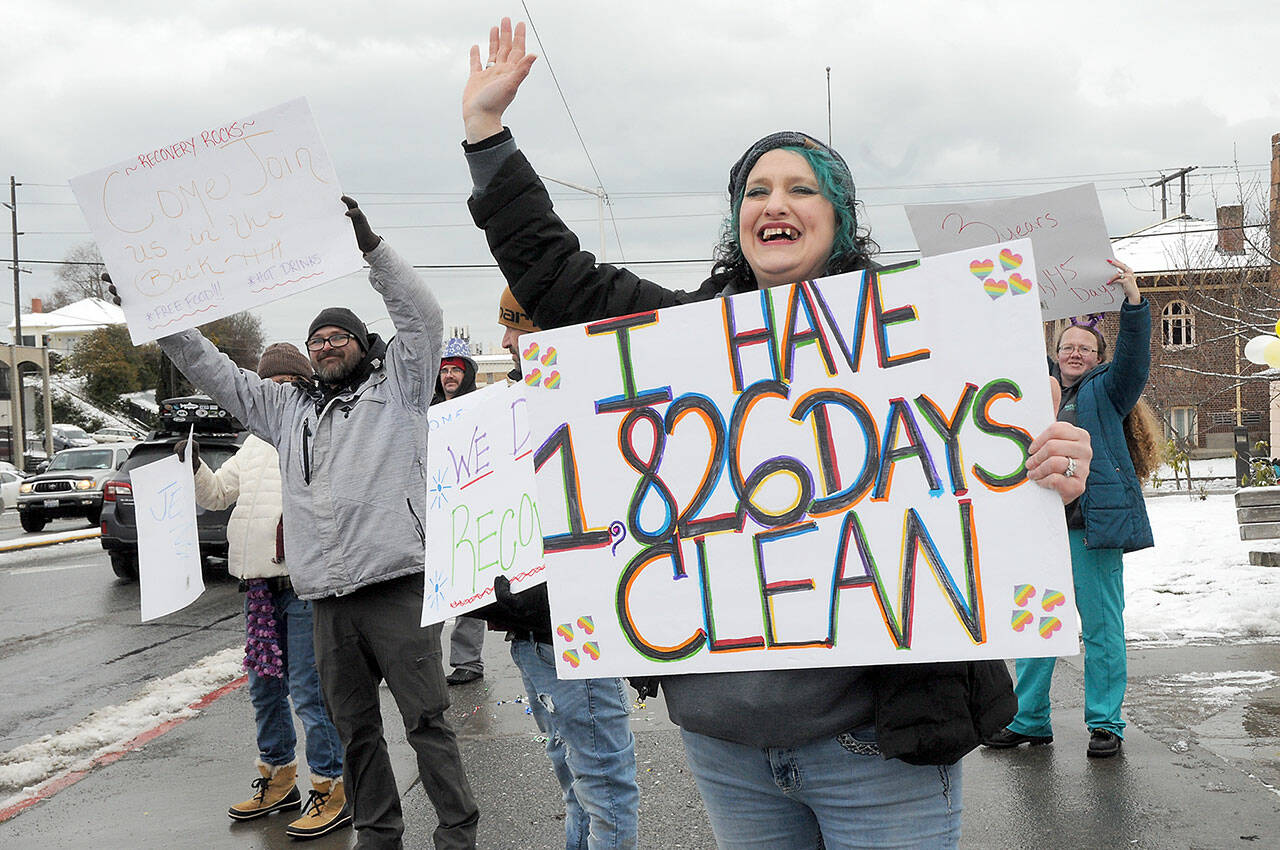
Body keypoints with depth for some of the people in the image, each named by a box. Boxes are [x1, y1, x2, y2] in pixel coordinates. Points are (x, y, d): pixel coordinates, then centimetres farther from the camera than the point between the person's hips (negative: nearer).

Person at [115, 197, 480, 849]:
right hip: (327, 598, 5)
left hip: (396, 586, -5)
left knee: (426, 718, -2)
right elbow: (215, 374, 24)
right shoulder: (288, 407, 21)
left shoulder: (395, 385, 9)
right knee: (355, 728, 13)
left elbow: (423, 317, -4)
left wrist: (371, 246, -9)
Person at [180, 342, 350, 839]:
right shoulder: (255, 444, 19)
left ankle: (332, 789, 6)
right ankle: (279, 779, 33)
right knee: (264, 686, 17)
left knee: (308, 689, -6)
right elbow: (217, 493, 23)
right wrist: (192, 466, 5)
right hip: (260, 585, 8)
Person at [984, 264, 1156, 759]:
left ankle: (1105, 723, 12)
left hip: (1093, 523, -4)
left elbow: (1134, 359, -11)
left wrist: (1133, 300, -23)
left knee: (1101, 625, 1)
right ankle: (1029, 721, 18)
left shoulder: (1107, 389, 6)